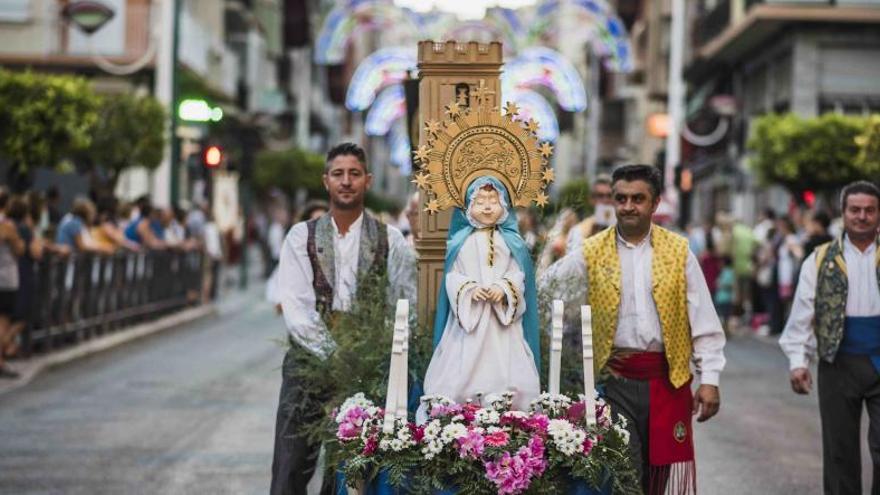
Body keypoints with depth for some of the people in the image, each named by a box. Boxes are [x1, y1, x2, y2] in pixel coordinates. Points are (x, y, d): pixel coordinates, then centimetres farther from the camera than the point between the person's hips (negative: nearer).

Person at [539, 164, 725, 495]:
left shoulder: (679, 251, 5)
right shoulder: (591, 254, 3)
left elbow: (703, 322, 4)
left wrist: (709, 379, -3)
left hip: (668, 379, 1)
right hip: (616, 380, -1)